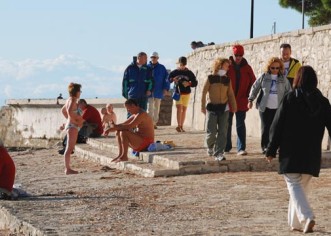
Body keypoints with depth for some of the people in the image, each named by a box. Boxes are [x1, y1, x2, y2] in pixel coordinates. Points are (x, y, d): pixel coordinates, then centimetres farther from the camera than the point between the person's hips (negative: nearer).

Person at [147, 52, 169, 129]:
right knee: (150, 108, -9)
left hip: (158, 91, 1)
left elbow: (166, 78, 4)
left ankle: (154, 123, 15)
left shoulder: (162, 68, 4)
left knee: (156, 108, 7)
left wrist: (165, 89, -5)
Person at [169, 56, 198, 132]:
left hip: (186, 93, 2)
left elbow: (195, 83, 5)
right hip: (178, 93, -2)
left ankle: (181, 126, 12)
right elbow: (168, 79, 7)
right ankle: (178, 125, -20)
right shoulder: (174, 72, 1)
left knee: (184, 109, 5)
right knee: (179, 108, -15)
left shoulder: (189, 73, 3)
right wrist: (173, 79, -14)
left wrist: (189, 84, -14)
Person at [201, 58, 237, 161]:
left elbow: (231, 94, 12)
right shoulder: (210, 78, -3)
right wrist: (203, 106, -5)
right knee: (211, 131, -4)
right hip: (212, 108, -3)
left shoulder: (227, 80, 8)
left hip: (224, 108, 3)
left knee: (222, 132, -4)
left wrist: (234, 106, 8)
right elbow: (204, 92, -2)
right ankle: (210, 147, 25)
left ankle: (219, 153, -1)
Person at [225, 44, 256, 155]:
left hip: (241, 101, 1)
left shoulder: (247, 68, 3)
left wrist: (248, 95, 1)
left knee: (241, 125, -2)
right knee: (227, 125, 9)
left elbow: (253, 82, 10)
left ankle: (241, 148, -3)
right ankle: (226, 147, 20)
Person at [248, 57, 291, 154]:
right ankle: (265, 146, 9)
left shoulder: (283, 79, 5)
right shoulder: (264, 77, 2)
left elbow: (289, 92, 11)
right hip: (265, 107, -1)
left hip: (278, 108, 1)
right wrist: (250, 100, 1)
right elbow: (255, 88, 7)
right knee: (265, 128, -1)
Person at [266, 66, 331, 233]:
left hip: (291, 153, -4)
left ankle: (307, 216, -24)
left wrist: (271, 150, 3)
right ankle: (296, 222, 23)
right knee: (303, 187, 17)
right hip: (313, 155, 4)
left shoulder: (289, 99, -7)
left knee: (294, 185, -3)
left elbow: (277, 126, -6)